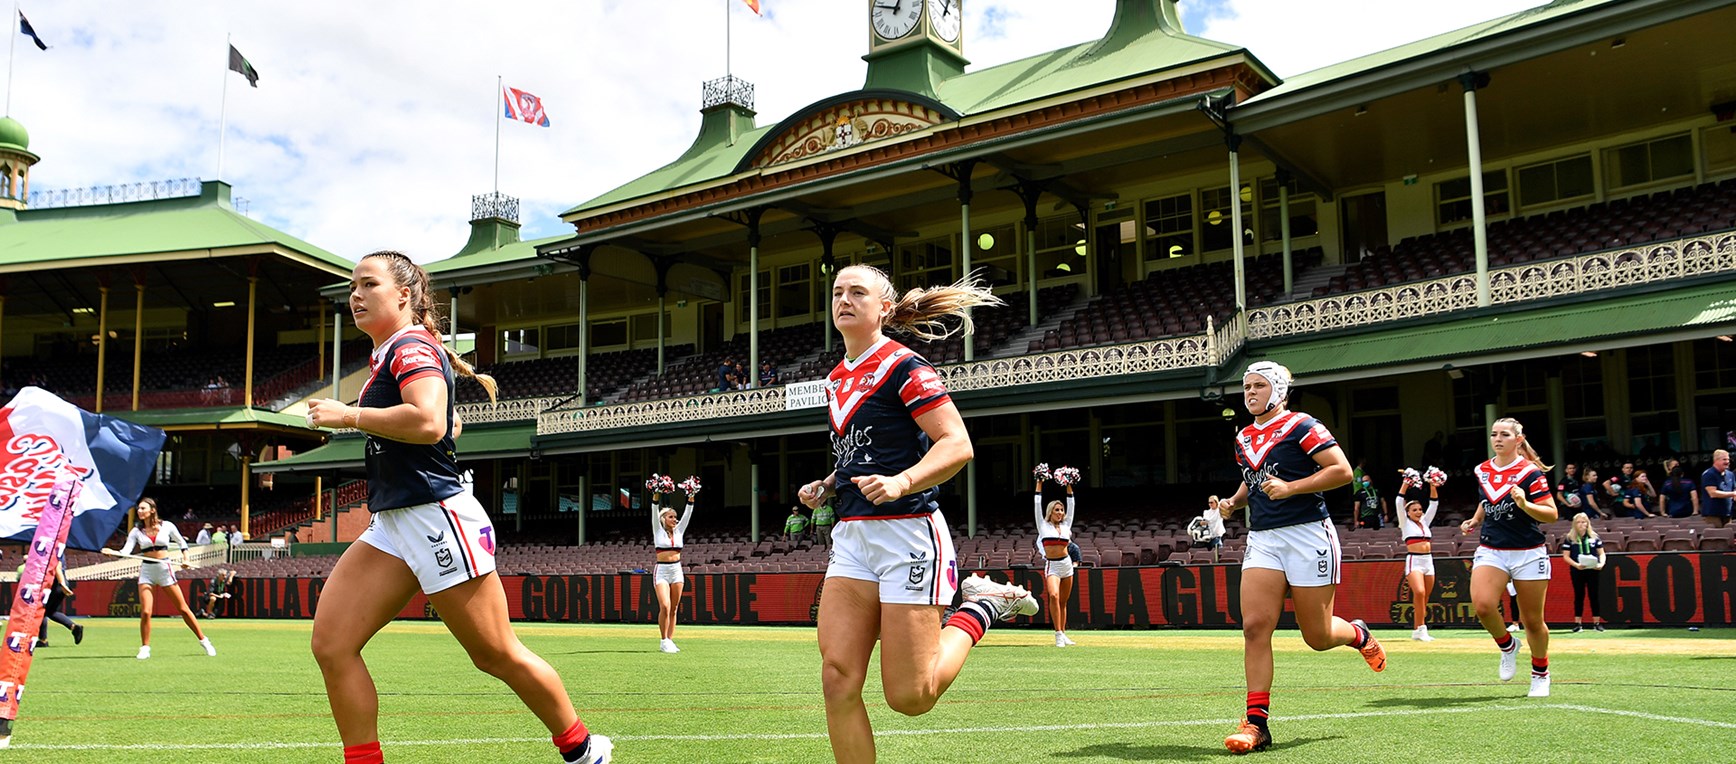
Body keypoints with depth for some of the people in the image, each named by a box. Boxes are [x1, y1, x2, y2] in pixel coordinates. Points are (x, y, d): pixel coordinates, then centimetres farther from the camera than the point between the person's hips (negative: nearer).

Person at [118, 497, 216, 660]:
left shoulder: (167, 526, 0)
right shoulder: (136, 531, 2)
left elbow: (181, 542, 14)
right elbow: (126, 550, -10)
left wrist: (185, 558, 3)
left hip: (165, 569, -1)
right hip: (146, 570, 1)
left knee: (183, 609, 2)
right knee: (145, 612, -11)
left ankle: (204, 641, 12)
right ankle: (145, 648, 6)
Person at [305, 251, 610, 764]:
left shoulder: (411, 345, -9)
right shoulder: (386, 354, 19)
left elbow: (430, 422, -29)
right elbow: (453, 427, 31)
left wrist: (348, 415, -20)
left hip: (436, 518, -9)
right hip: (391, 525, 9)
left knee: (498, 655, 1)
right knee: (330, 643, -4)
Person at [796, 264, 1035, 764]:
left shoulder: (904, 367, -8)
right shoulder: (837, 379, 17)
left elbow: (958, 445, -15)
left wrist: (900, 483, -29)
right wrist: (826, 486, 13)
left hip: (908, 534, -7)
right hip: (852, 537, 7)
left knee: (909, 696, -4)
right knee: (838, 679, -5)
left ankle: (979, 608, 19)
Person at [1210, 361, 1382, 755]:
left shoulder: (1300, 426, -7)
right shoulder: (1244, 438, 15)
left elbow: (1342, 470, -12)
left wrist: (1290, 487, -19)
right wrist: (1232, 503, 11)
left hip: (1307, 536, -6)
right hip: (1262, 540, 6)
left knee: (1318, 636, 3)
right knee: (1255, 626, -11)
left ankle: (1359, 635, 39)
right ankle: (1256, 722, -8)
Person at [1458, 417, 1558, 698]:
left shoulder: (1530, 472, -8)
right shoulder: (1481, 471, 7)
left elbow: (1552, 514, -11)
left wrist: (1525, 504, -28)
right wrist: (1475, 520, 11)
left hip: (1528, 554, -3)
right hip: (1490, 550, 3)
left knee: (1533, 621, 4)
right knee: (1482, 605, -21)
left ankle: (1540, 673, 28)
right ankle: (1507, 646, 9)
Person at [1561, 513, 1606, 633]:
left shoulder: (1594, 537, 6)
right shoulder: (1569, 538, 1)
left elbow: (1601, 553, 8)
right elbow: (1566, 556, -1)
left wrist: (1601, 563, -11)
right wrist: (1576, 565, -17)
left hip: (1593, 570, 1)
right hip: (1577, 571, -1)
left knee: (1594, 596, 5)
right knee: (1579, 596, 4)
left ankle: (1597, 622, 12)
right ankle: (1578, 624, 7)